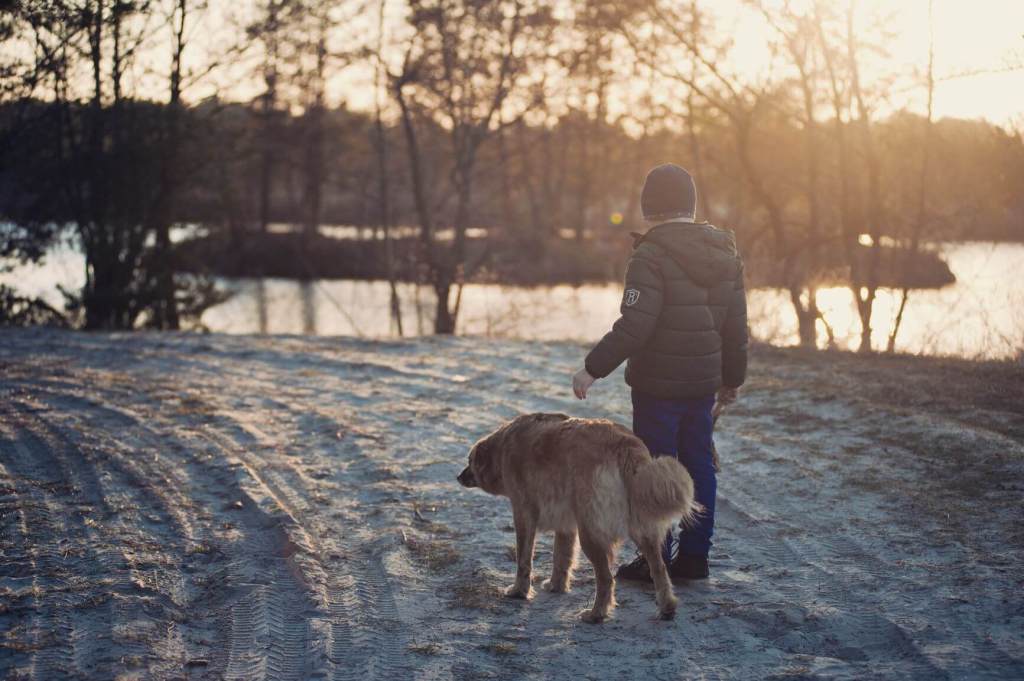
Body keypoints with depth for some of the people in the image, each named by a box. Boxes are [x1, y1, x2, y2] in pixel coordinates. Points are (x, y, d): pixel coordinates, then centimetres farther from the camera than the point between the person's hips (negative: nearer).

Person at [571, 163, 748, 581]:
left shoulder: (651, 256, -16)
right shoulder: (725, 254, 8)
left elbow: (634, 326, -23)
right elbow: (736, 329, 11)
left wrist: (593, 368, -16)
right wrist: (732, 380, 22)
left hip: (657, 387, -7)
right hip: (704, 385, 7)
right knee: (697, 466, 13)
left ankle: (655, 559, 6)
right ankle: (694, 556, 20)